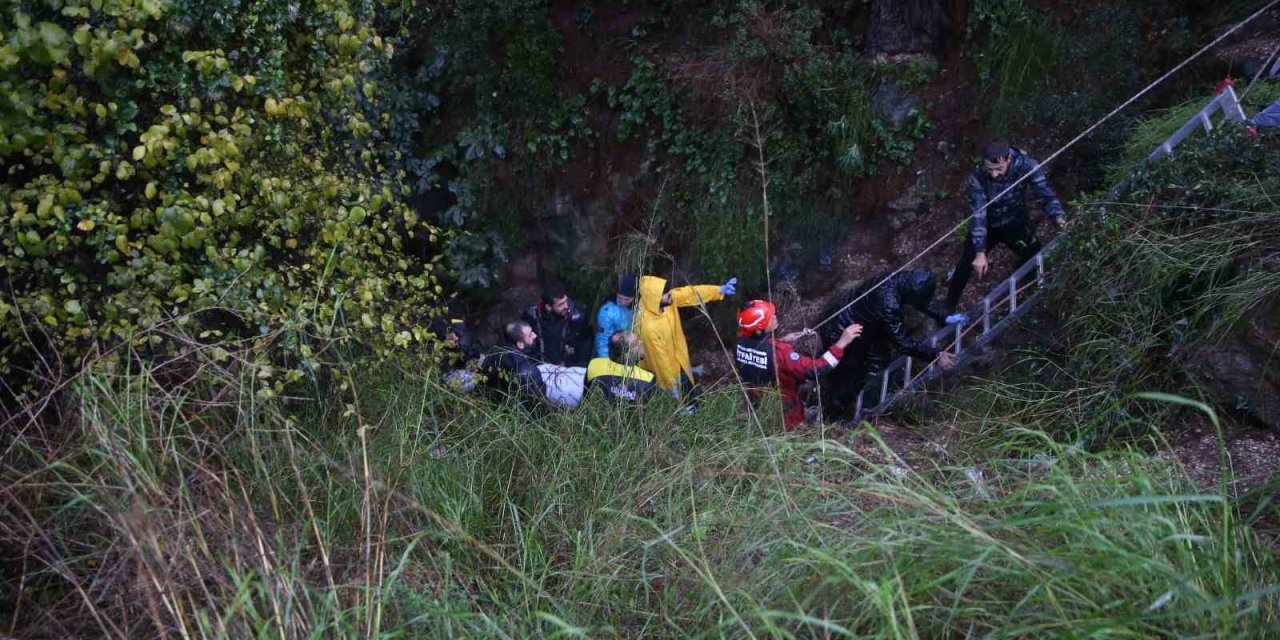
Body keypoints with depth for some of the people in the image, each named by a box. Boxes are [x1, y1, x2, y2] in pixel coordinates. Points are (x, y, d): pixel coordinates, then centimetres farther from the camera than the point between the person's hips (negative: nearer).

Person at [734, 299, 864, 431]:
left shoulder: (741, 341, -15)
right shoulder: (779, 352, -35)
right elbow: (815, 370, -36)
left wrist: (781, 341, 1)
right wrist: (842, 342, -33)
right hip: (784, 417, -6)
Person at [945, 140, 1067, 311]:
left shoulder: (1025, 165, -30)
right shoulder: (978, 178, -33)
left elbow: (1045, 193, -28)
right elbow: (978, 215, -34)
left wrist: (1059, 217, -48)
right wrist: (980, 253, -41)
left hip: (1016, 223, 2)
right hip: (987, 226, -2)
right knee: (965, 267, 2)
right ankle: (948, 310, 19)